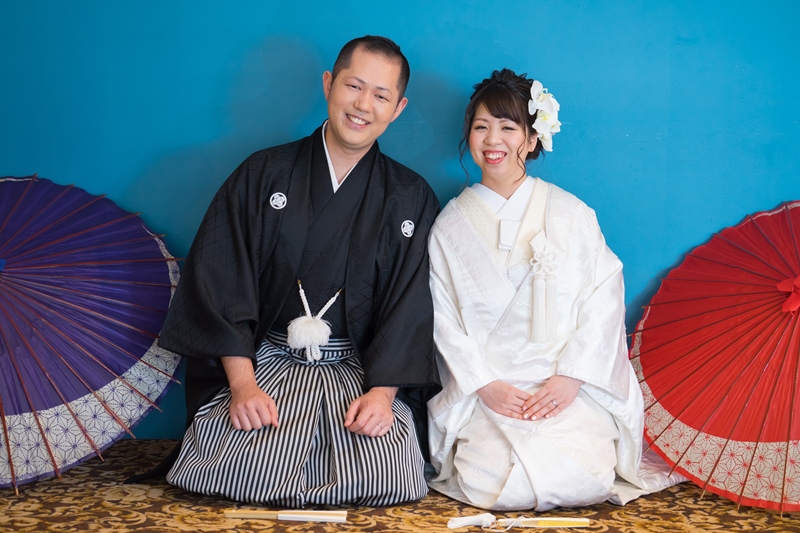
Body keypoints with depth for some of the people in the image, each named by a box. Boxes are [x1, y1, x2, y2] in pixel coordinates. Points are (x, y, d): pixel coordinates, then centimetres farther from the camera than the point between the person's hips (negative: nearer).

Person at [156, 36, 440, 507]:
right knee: (233, 474, -24)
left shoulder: (411, 199, 6)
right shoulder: (262, 176, 4)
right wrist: (242, 383, -13)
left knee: (393, 481, -23)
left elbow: (411, 305, 0)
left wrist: (383, 392, -15)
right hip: (263, 364, 0)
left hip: (363, 370, 1)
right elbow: (220, 280, -2)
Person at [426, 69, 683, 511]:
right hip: (486, 388, 0)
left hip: (569, 387, 0)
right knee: (495, 483, -23)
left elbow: (604, 299, 0)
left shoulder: (570, 214, 4)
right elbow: (444, 321, 3)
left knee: (583, 481, -22)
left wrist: (570, 377, -12)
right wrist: (485, 385, -10)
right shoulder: (450, 226, 6)